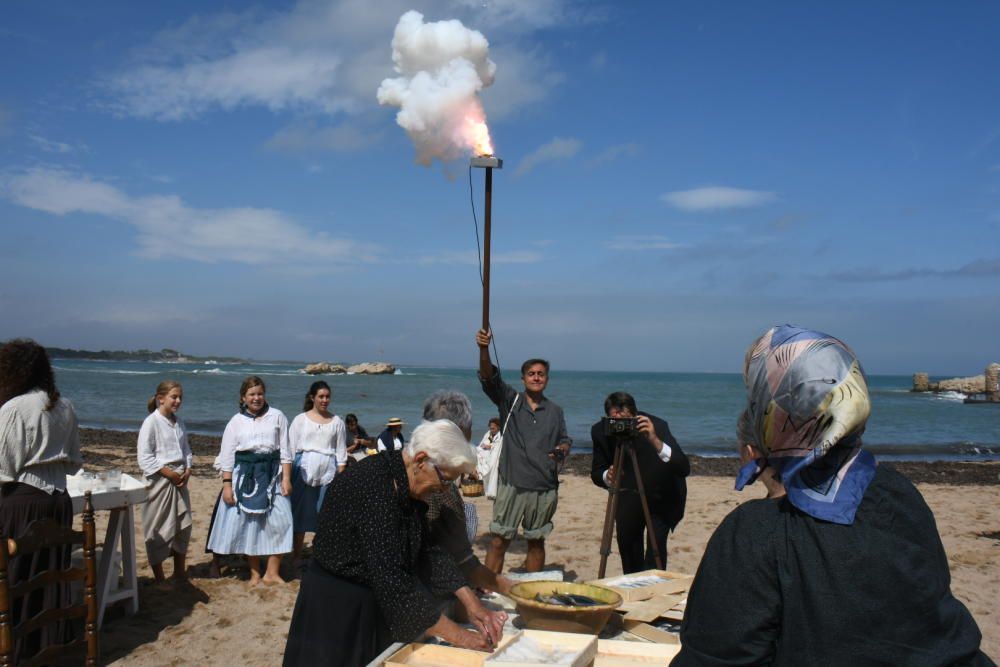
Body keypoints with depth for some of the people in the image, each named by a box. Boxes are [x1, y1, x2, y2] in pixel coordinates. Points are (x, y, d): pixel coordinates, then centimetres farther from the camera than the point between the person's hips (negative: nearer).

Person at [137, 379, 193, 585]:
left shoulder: (178, 423, 11)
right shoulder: (151, 422, -11)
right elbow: (144, 457, -15)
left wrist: (187, 471, 0)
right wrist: (170, 473, -17)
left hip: (180, 480, 7)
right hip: (160, 481, -7)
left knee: (183, 526, 13)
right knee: (159, 530, 1)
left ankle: (179, 572, 27)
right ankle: (159, 578, 11)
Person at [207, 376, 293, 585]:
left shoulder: (277, 417, 3)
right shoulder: (236, 421, 4)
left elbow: (285, 450, 3)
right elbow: (227, 456, 3)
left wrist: (286, 478, -4)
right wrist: (227, 485, -4)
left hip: (272, 475, 0)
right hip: (245, 476, 0)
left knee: (279, 523, -5)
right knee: (248, 524, 6)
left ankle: (272, 572, 7)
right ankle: (254, 572, 20)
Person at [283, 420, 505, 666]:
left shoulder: (405, 489, -2)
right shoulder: (371, 487, -29)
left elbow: (429, 551, 6)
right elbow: (391, 578, -33)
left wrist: (472, 605, -2)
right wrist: (457, 636, -28)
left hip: (375, 603, 8)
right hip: (337, 609, -8)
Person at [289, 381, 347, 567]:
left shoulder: (336, 421, 9)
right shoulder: (300, 419, 6)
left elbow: (341, 450, 10)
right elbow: (291, 447, 5)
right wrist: (288, 476, -1)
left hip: (328, 471, 1)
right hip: (304, 470, -1)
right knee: (301, 513, 2)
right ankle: (295, 557, 12)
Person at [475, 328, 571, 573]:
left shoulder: (555, 411, 10)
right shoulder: (510, 401, 1)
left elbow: (565, 440, 18)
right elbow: (488, 377, -14)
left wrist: (562, 449, -7)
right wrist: (484, 349, -32)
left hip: (545, 488, 3)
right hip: (512, 484, -3)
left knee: (536, 542, 13)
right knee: (499, 541, -1)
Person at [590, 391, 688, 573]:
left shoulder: (656, 426, -31)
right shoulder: (600, 431, -21)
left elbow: (684, 468, -39)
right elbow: (596, 473, -13)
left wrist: (655, 441, -52)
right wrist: (608, 477, -36)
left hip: (662, 493, -3)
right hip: (629, 492, 3)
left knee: (656, 542, -15)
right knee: (626, 538, 3)